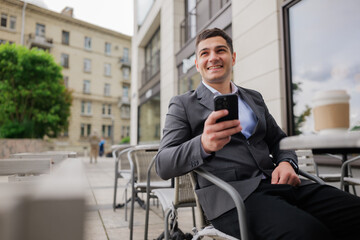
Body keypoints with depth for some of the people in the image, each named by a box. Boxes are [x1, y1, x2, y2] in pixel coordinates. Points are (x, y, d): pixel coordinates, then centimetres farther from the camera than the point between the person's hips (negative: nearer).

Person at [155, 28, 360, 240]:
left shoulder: (254, 98, 23)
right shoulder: (183, 104, 7)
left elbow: (279, 141, 26)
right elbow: (163, 165, -4)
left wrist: (286, 163, 0)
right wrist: (203, 144, -26)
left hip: (275, 183, 6)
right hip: (232, 196, -5)